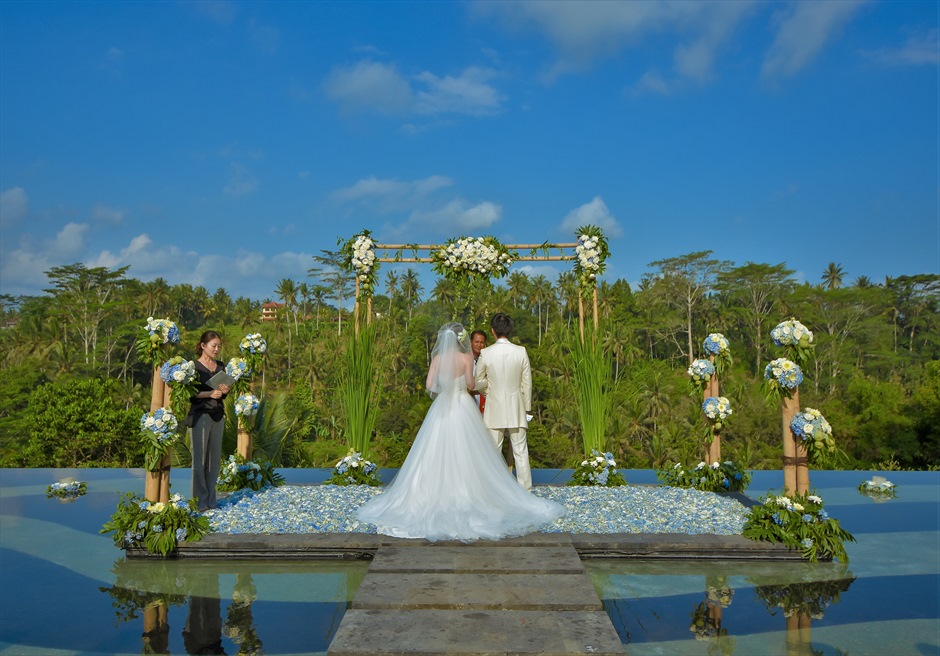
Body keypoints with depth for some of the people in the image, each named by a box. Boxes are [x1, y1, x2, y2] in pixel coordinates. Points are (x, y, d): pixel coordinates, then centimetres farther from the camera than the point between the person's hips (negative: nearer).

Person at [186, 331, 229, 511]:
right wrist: (209, 393, -20)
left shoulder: (221, 366, 13)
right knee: (199, 460, -3)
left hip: (218, 415, 6)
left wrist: (225, 392, -2)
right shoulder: (194, 366, -5)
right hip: (200, 415, -6)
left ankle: (211, 500, 16)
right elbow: (188, 394, -9)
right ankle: (200, 501, 4)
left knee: (215, 459, 8)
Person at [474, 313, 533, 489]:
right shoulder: (521, 351, -6)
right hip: (516, 409, 1)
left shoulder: (485, 353, -8)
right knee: (520, 451, 7)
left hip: (494, 409, -1)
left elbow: (479, 382, 3)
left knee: (494, 452, 8)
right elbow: (527, 382, 0)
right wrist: (527, 407, 10)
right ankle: (525, 488, 10)